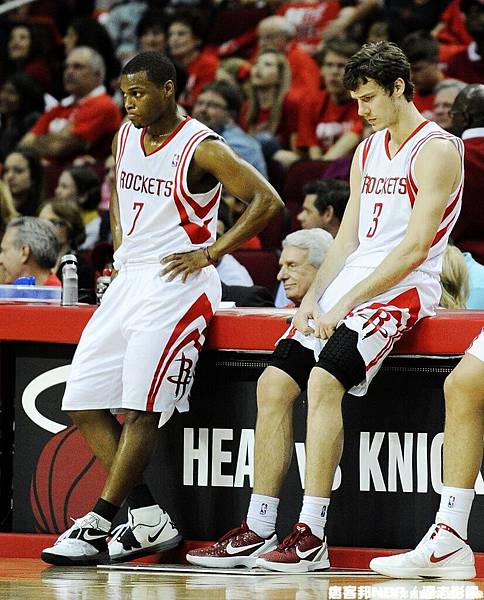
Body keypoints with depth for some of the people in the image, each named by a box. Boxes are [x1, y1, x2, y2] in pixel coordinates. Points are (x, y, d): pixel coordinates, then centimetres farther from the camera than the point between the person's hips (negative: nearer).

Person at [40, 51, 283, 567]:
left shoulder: (202, 149, -11)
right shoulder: (124, 139, 11)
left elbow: (267, 202, -14)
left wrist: (210, 253, -14)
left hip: (177, 279, -9)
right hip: (129, 277, 9)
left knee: (140, 408, -14)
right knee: (83, 402, 1)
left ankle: (96, 525, -13)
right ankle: (149, 520, 2)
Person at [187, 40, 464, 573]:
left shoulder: (435, 150, -9)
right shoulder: (367, 152, 18)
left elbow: (414, 248, -16)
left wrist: (346, 304, -18)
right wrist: (313, 298, 1)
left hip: (400, 290, -8)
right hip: (349, 285, 8)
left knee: (323, 380, -27)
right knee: (274, 384, -4)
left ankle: (311, 535, -27)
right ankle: (257, 531, 0)